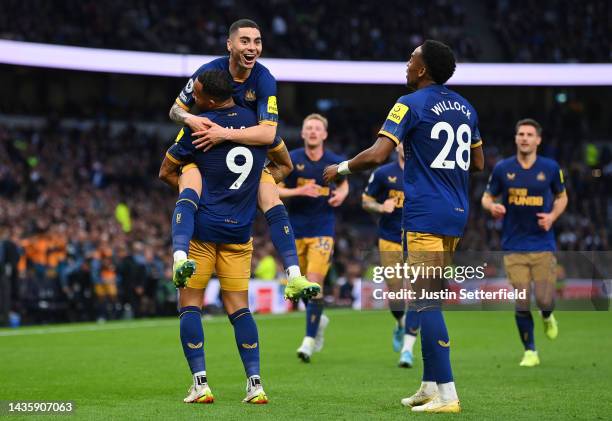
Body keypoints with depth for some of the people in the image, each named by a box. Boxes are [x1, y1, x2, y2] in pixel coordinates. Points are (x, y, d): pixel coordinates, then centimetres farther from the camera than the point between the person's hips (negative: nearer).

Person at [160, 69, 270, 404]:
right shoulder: (257, 121, 4)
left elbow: (166, 173, 4)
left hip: (203, 227, -4)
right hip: (239, 230, 4)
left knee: (190, 303, 4)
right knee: (238, 307, 8)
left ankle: (200, 383, -5)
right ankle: (255, 383, -2)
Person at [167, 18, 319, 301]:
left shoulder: (264, 81, -16)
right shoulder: (208, 72, -16)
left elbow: (268, 133, -24)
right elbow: (176, 110, -5)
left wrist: (226, 134, -33)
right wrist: (189, 119, -29)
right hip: (202, 150, -2)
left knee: (274, 206, -14)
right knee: (189, 194, -31)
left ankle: (294, 278, -15)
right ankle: (180, 259, -48)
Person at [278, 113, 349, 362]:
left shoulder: (335, 162, -1)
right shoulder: (291, 160, -4)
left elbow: (344, 182, 19)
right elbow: (275, 190, -4)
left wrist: (341, 194, -4)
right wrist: (299, 191, -20)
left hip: (322, 230, -2)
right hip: (296, 229, 2)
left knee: (315, 282, -14)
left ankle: (309, 339, -11)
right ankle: (318, 320, 39)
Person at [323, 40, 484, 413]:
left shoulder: (412, 105, -8)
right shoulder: (465, 107, 14)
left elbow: (377, 155, -17)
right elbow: (478, 163, 21)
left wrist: (342, 168, -1)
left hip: (426, 215, -8)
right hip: (457, 214, 8)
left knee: (426, 302, -8)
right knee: (430, 299, 15)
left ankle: (446, 394, -14)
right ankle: (430, 385, 17)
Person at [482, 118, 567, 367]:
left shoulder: (550, 168, 1)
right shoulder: (502, 169, 0)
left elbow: (561, 197, 15)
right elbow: (487, 198, 10)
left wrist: (552, 216, -5)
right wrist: (492, 206, -14)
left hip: (543, 245, 0)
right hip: (514, 247, 0)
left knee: (544, 300, -8)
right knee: (522, 303, -5)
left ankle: (547, 316, 30)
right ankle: (530, 352, 13)